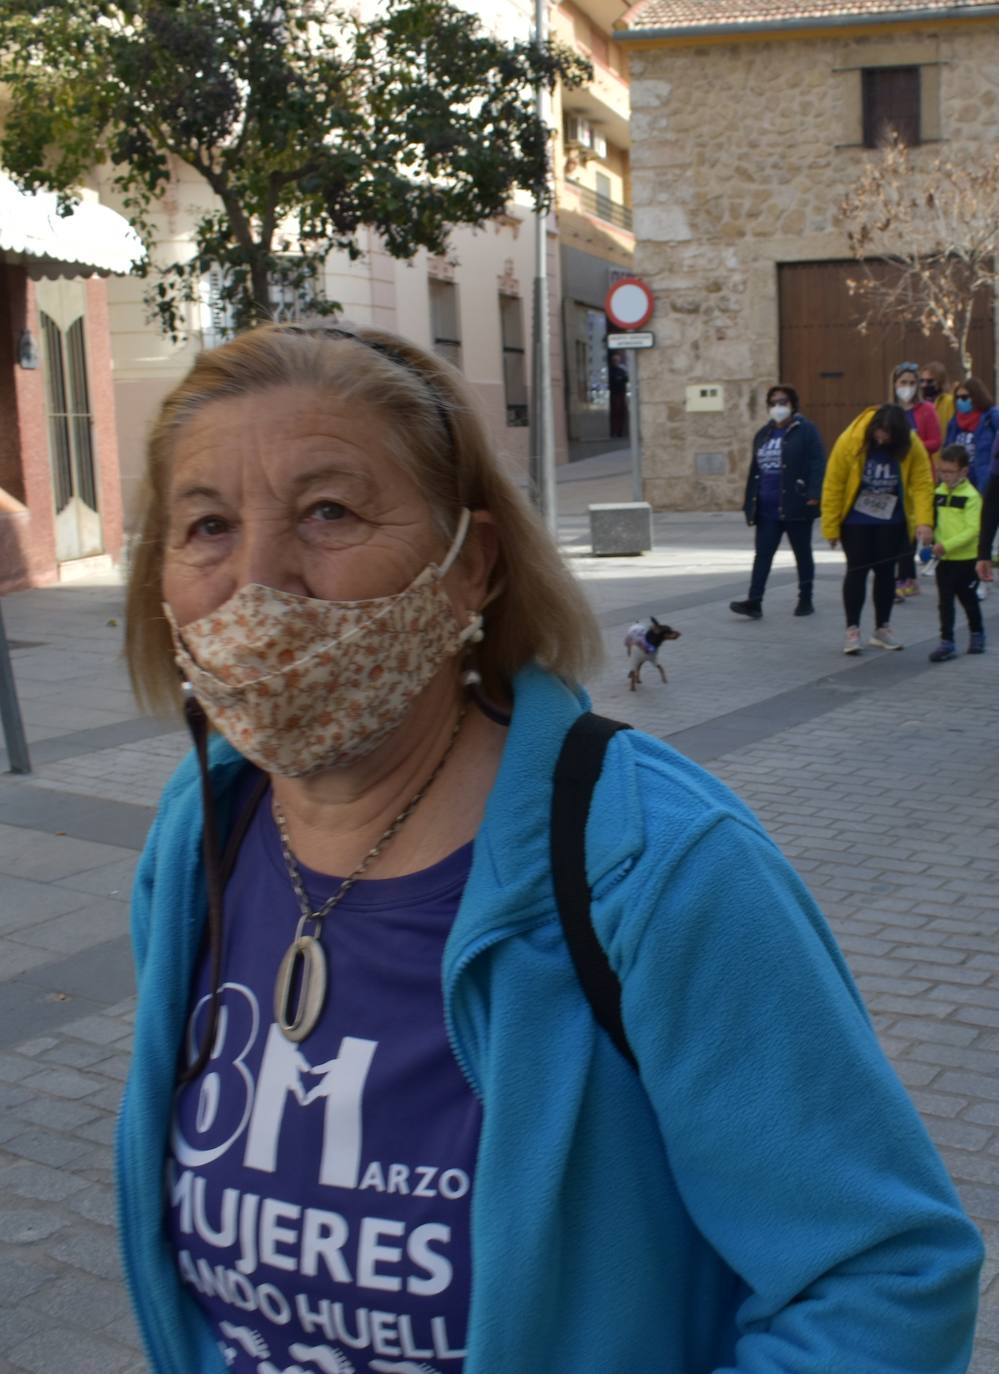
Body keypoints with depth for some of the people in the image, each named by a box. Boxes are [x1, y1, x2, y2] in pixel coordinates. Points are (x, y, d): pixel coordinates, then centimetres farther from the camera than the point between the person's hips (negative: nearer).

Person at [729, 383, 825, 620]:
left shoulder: (805, 430, -3)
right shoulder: (762, 435, 16)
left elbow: (817, 464, -12)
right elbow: (754, 471, 17)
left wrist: (813, 495, -23)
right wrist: (750, 504, 14)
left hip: (795, 508, -5)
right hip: (767, 510, 5)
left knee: (803, 554, 7)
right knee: (762, 555, -1)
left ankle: (806, 600, 16)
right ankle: (754, 602, -4)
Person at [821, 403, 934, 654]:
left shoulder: (913, 446, -14)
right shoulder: (850, 441, -21)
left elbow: (922, 484, -14)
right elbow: (833, 485, -16)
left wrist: (924, 521, -28)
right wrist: (831, 527, -14)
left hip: (891, 523, 3)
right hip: (856, 521, -2)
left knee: (886, 571, 9)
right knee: (857, 570, -3)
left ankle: (882, 629, 20)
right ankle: (852, 630, 5)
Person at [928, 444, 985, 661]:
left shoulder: (971, 496, -14)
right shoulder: (939, 493, 5)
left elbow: (972, 530, -20)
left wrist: (947, 545, -27)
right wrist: (934, 541, -3)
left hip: (967, 559, -5)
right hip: (945, 560, 5)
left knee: (968, 599, 12)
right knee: (945, 602, 2)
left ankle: (977, 635, 32)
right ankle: (946, 642, 5)